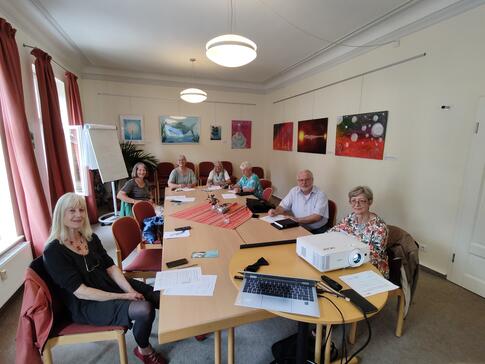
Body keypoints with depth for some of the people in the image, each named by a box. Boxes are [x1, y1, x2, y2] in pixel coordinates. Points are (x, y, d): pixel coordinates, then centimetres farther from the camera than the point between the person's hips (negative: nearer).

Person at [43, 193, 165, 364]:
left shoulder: (90, 237, 3)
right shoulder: (54, 251, -17)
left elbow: (111, 267, 1)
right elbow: (80, 292, -20)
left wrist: (130, 290, -14)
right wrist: (123, 297, -21)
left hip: (109, 285, 6)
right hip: (85, 305, -6)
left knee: (160, 297, -8)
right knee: (144, 309, -26)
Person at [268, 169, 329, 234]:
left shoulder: (321, 194, -10)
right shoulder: (294, 191, 2)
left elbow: (317, 217, -19)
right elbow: (283, 206, 6)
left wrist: (298, 220, -27)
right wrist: (275, 211, -16)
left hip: (317, 231, -3)